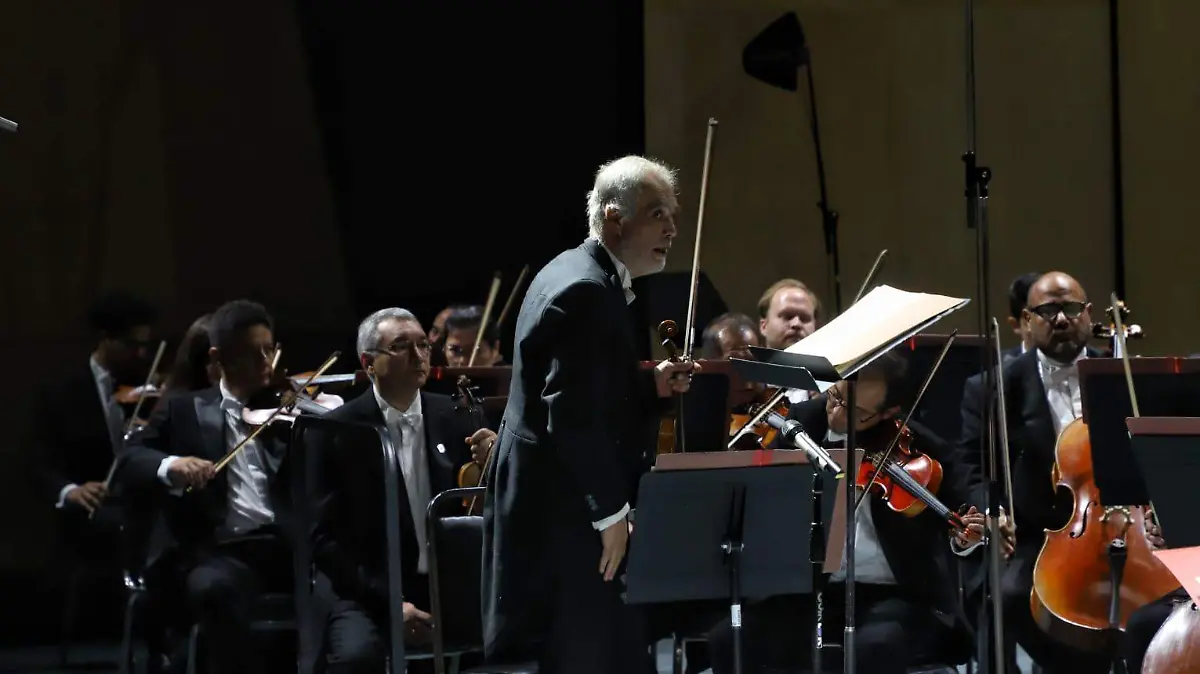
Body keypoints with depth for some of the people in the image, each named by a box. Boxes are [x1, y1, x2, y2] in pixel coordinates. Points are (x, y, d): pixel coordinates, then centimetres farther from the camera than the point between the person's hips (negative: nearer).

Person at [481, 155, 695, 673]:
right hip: (568, 514, -11)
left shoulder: (577, 277, 15)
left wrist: (651, 385, 8)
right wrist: (611, 511, -21)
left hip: (558, 507, 11)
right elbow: (571, 414, -24)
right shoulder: (587, 290, -18)